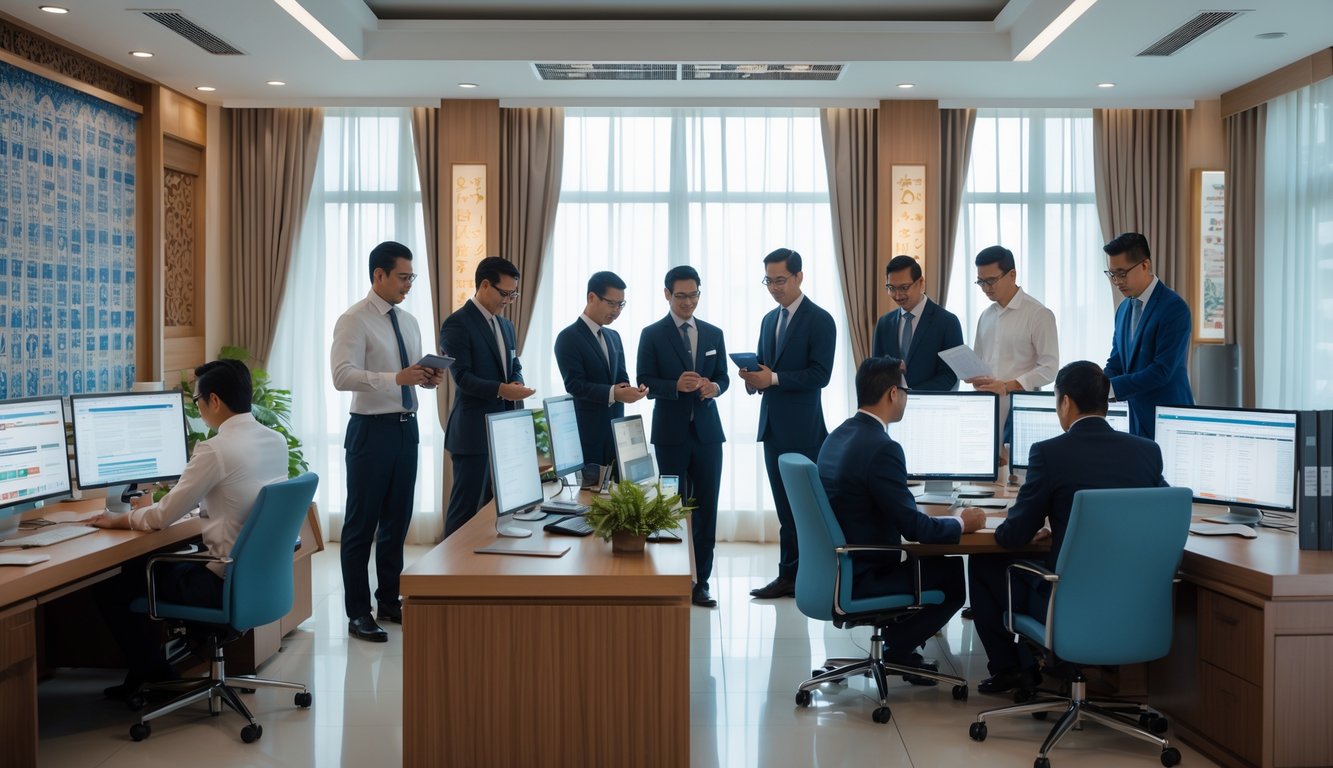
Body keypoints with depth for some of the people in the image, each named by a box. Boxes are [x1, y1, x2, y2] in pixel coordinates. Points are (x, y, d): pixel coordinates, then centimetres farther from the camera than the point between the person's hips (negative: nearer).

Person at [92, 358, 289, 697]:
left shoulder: (215, 450, -21)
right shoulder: (277, 441, 2)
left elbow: (162, 518, -13)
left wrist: (118, 520, 7)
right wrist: (159, 505, 21)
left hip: (226, 581, -8)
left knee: (111, 590, 8)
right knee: (147, 565, 27)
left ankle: (155, 674, 21)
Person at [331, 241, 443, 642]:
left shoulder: (409, 322, 12)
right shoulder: (354, 320, -10)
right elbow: (343, 376, -21)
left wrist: (428, 378, -4)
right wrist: (396, 378, -31)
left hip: (406, 427, 7)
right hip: (372, 429, -7)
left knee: (397, 519, 15)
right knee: (362, 523, 2)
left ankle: (389, 602, 29)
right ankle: (358, 612, 13)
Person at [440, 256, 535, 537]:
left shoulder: (506, 325, 16)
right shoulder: (457, 324, -9)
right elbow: (462, 377, -16)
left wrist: (518, 383, -3)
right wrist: (502, 389, -27)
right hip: (474, 431, -8)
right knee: (465, 508, -2)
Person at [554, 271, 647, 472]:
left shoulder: (614, 337, 15)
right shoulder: (569, 337, -9)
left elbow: (621, 378, 14)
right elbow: (575, 385, -17)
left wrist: (627, 390, -10)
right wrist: (613, 393, -29)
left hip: (615, 429, 7)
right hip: (586, 432, -7)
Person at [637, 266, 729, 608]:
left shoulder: (714, 334, 10)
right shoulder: (652, 335, -1)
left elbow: (723, 377, 13)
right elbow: (645, 383, -5)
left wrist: (714, 387, -11)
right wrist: (677, 385, -23)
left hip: (708, 432, 3)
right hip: (671, 434, -3)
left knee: (706, 508, 4)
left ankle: (700, 580, 12)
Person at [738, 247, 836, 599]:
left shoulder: (819, 320, -6)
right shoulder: (769, 319, 16)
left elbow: (819, 375, -14)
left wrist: (773, 378, -20)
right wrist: (753, 378, -3)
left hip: (802, 428, -7)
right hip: (772, 425, 7)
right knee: (785, 505, 9)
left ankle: (791, 576, 5)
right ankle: (793, 576, 15)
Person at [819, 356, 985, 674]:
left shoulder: (837, 436, 7)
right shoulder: (881, 448, -23)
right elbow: (914, 528, -20)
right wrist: (962, 523, -4)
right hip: (861, 579, -9)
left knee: (934, 561, 24)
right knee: (958, 575, 4)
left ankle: (899, 647, 24)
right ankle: (897, 649, 14)